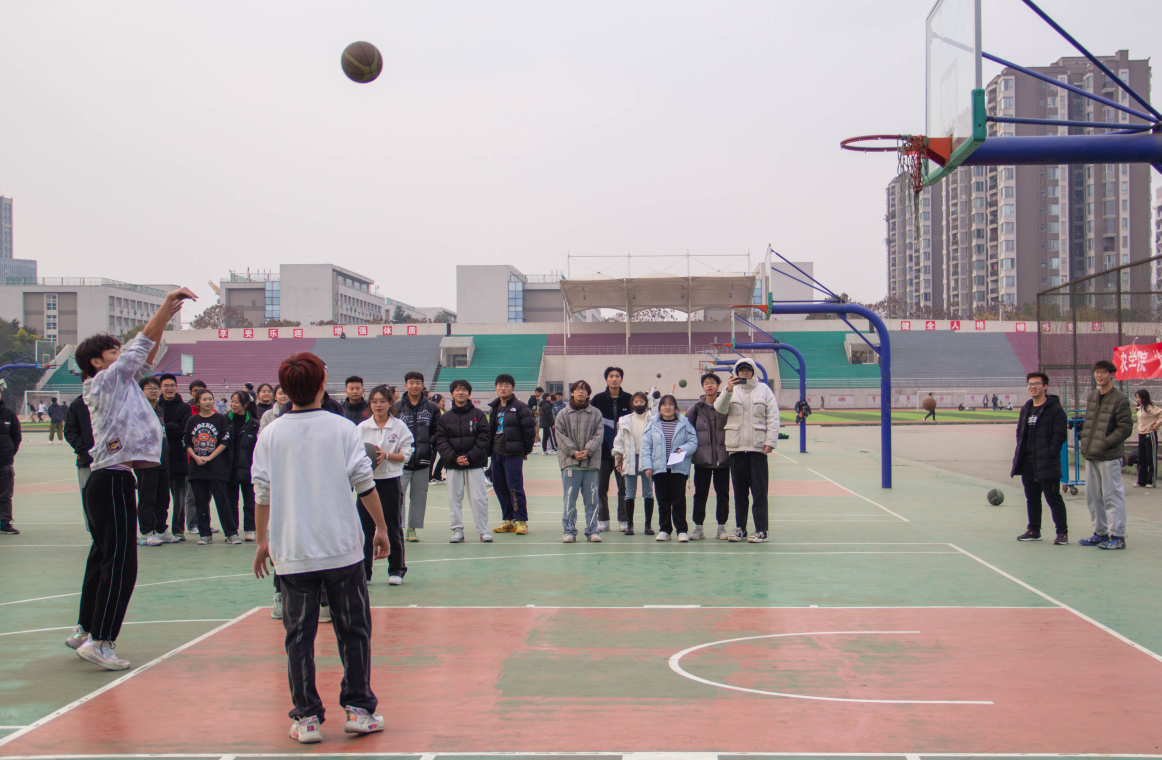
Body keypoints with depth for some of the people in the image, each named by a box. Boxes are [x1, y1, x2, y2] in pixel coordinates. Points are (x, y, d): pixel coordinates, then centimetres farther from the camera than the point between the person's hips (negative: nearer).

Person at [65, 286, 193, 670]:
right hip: (113, 481, -10)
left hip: (106, 479, 10)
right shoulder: (107, 379, -7)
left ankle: (84, 631, 25)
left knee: (103, 556, 16)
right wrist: (167, 305, -5)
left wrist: (168, 314, 13)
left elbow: (146, 355, 20)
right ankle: (100, 641, -7)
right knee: (120, 562, -9)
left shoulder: (117, 381, 16)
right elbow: (143, 343, -10)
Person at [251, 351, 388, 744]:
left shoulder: (270, 435, 0)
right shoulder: (343, 429, -3)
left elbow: (262, 493, 3)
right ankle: (358, 709, 13)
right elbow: (365, 484, -3)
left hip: (291, 553, 1)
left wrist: (262, 540, 14)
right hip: (342, 549, -1)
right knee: (353, 630, 10)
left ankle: (306, 717, 8)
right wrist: (381, 528, 8)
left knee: (299, 635, 7)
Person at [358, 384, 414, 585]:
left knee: (393, 527, 5)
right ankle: (363, 572, 10)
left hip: (390, 480, -1)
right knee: (365, 527, 1)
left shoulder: (400, 427, 0)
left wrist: (387, 455, -17)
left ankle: (396, 570, 16)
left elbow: (406, 454, -2)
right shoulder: (362, 427, 3)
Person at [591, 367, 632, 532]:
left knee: (624, 486, 2)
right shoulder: (598, 399, 3)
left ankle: (623, 520, 11)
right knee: (601, 486, 5)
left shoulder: (628, 399, 3)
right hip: (603, 450, 1)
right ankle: (602, 520, 13)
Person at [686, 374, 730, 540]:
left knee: (723, 493, 5)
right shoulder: (697, 408, 3)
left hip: (723, 457, 0)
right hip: (702, 458, 0)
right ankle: (698, 527, 13)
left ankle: (721, 527, 15)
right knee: (700, 493, 5)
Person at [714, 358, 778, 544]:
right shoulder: (731, 390, 12)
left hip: (757, 447, -2)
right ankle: (740, 528, 14)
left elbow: (773, 417, 3)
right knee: (739, 490, 7)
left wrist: (771, 441, -6)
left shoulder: (764, 389, 8)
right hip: (736, 447, 2)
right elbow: (720, 409, -3)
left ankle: (761, 530, 0)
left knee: (759, 491, -3)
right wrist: (728, 391, -18)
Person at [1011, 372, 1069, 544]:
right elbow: (1020, 432, 20)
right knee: (1032, 498, 13)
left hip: (1047, 464, -7)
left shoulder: (1055, 409, -7)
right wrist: (1019, 453, 8)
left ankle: (1062, 532, 2)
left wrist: (1050, 455, -17)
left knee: (1053, 498, -5)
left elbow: (1060, 435, -12)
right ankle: (1034, 530, 22)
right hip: (1027, 463, 7)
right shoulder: (1026, 409, 15)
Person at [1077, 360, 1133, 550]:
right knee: (1092, 496, 12)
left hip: (1109, 457, -8)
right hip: (1091, 456, 8)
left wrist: (1106, 443, -18)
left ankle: (1118, 536, 1)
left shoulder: (1120, 399, -10)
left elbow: (1126, 428, -12)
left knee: (1112, 496, -4)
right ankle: (1100, 533, 23)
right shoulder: (1092, 396, 12)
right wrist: (1085, 443, 8)